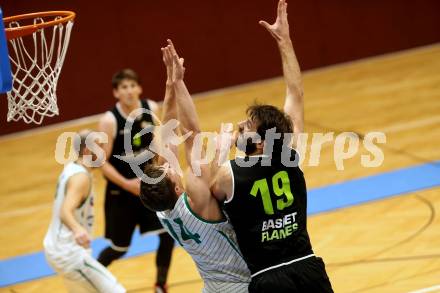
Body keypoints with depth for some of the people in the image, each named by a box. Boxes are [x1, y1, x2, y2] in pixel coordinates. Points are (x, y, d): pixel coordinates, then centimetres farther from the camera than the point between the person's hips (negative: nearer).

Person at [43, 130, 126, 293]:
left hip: (54, 247, 11)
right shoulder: (81, 177, -22)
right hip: (69, 253, -11)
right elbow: (65, 212, -37)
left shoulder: (71, 168, 6)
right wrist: (78, 230, -56)